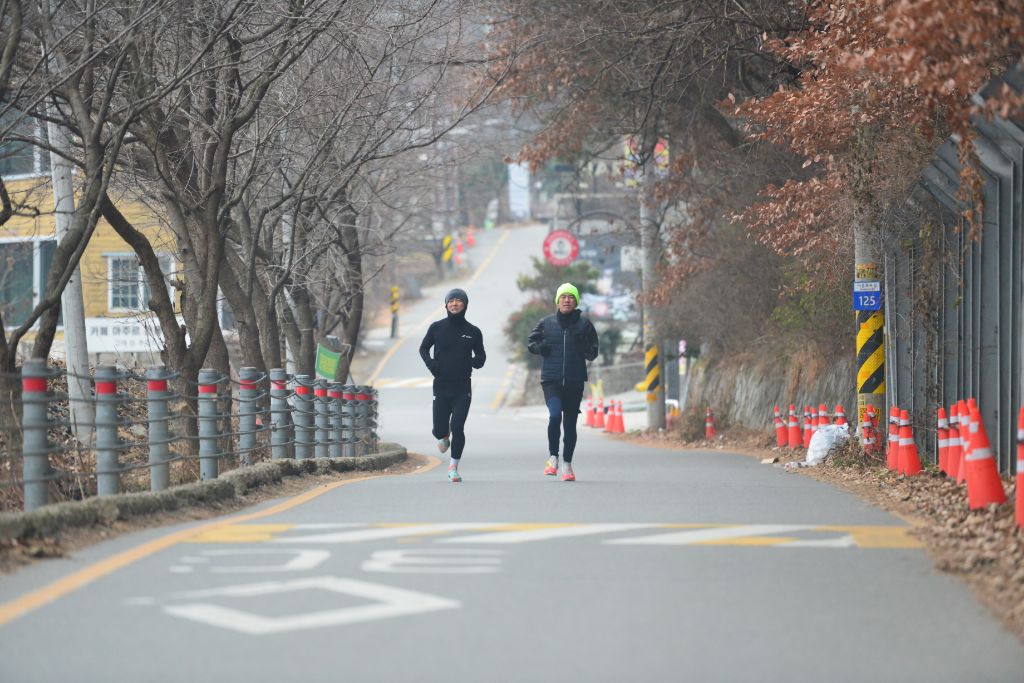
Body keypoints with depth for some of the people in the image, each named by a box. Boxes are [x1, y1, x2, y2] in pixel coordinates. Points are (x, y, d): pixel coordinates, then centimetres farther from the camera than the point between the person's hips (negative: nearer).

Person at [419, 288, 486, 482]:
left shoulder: (473, 331, 4)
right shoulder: (437, 327, 3)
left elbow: (480, 355, 14)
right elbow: (423, 348, 14)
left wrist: (477, 361, -10)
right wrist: (430, 363, -6)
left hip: (463, 388, -1)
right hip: (441, 386, 1)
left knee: (457, 428, -10)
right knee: (439, 430, 3)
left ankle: (453, 467, 4)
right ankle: (444, 436, 41)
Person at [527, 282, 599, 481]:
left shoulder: (584, 324, 4)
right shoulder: (546, 323, 5)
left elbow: (593, 352, 8)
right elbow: (530, 342, 16)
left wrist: (584, 349, -14)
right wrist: (540, 347, -5)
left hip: (575, 382, 1)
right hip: (551, 379, -1)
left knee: (570, 423, 7)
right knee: (555, 415, -21)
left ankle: (567, 464, 21)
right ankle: (553, 457, -4)